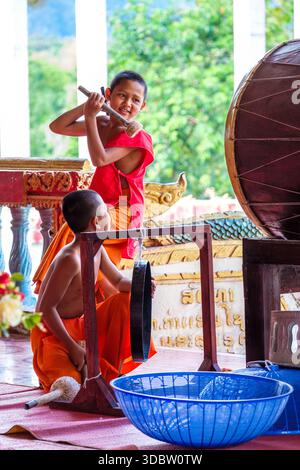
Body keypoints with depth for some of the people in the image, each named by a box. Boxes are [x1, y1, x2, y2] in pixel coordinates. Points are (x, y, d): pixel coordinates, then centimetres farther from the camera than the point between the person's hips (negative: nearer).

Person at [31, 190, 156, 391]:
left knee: (125, 300, 7)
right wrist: (72, 347, -26)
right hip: (52, 334, -9)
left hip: (79, 325, 9)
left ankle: (113, 366, 11)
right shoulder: (70, 259, -26)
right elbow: (46, 308, -26)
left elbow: (119, 281, 16)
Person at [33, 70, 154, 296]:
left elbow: (100, 158, -25)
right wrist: (86, 108, -6)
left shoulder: (136, 138, -13)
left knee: (72, 231, -25)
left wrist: (90, 118, -22)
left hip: (122, 214, -8)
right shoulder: (101, 124, 9)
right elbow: (57, 127, 8)